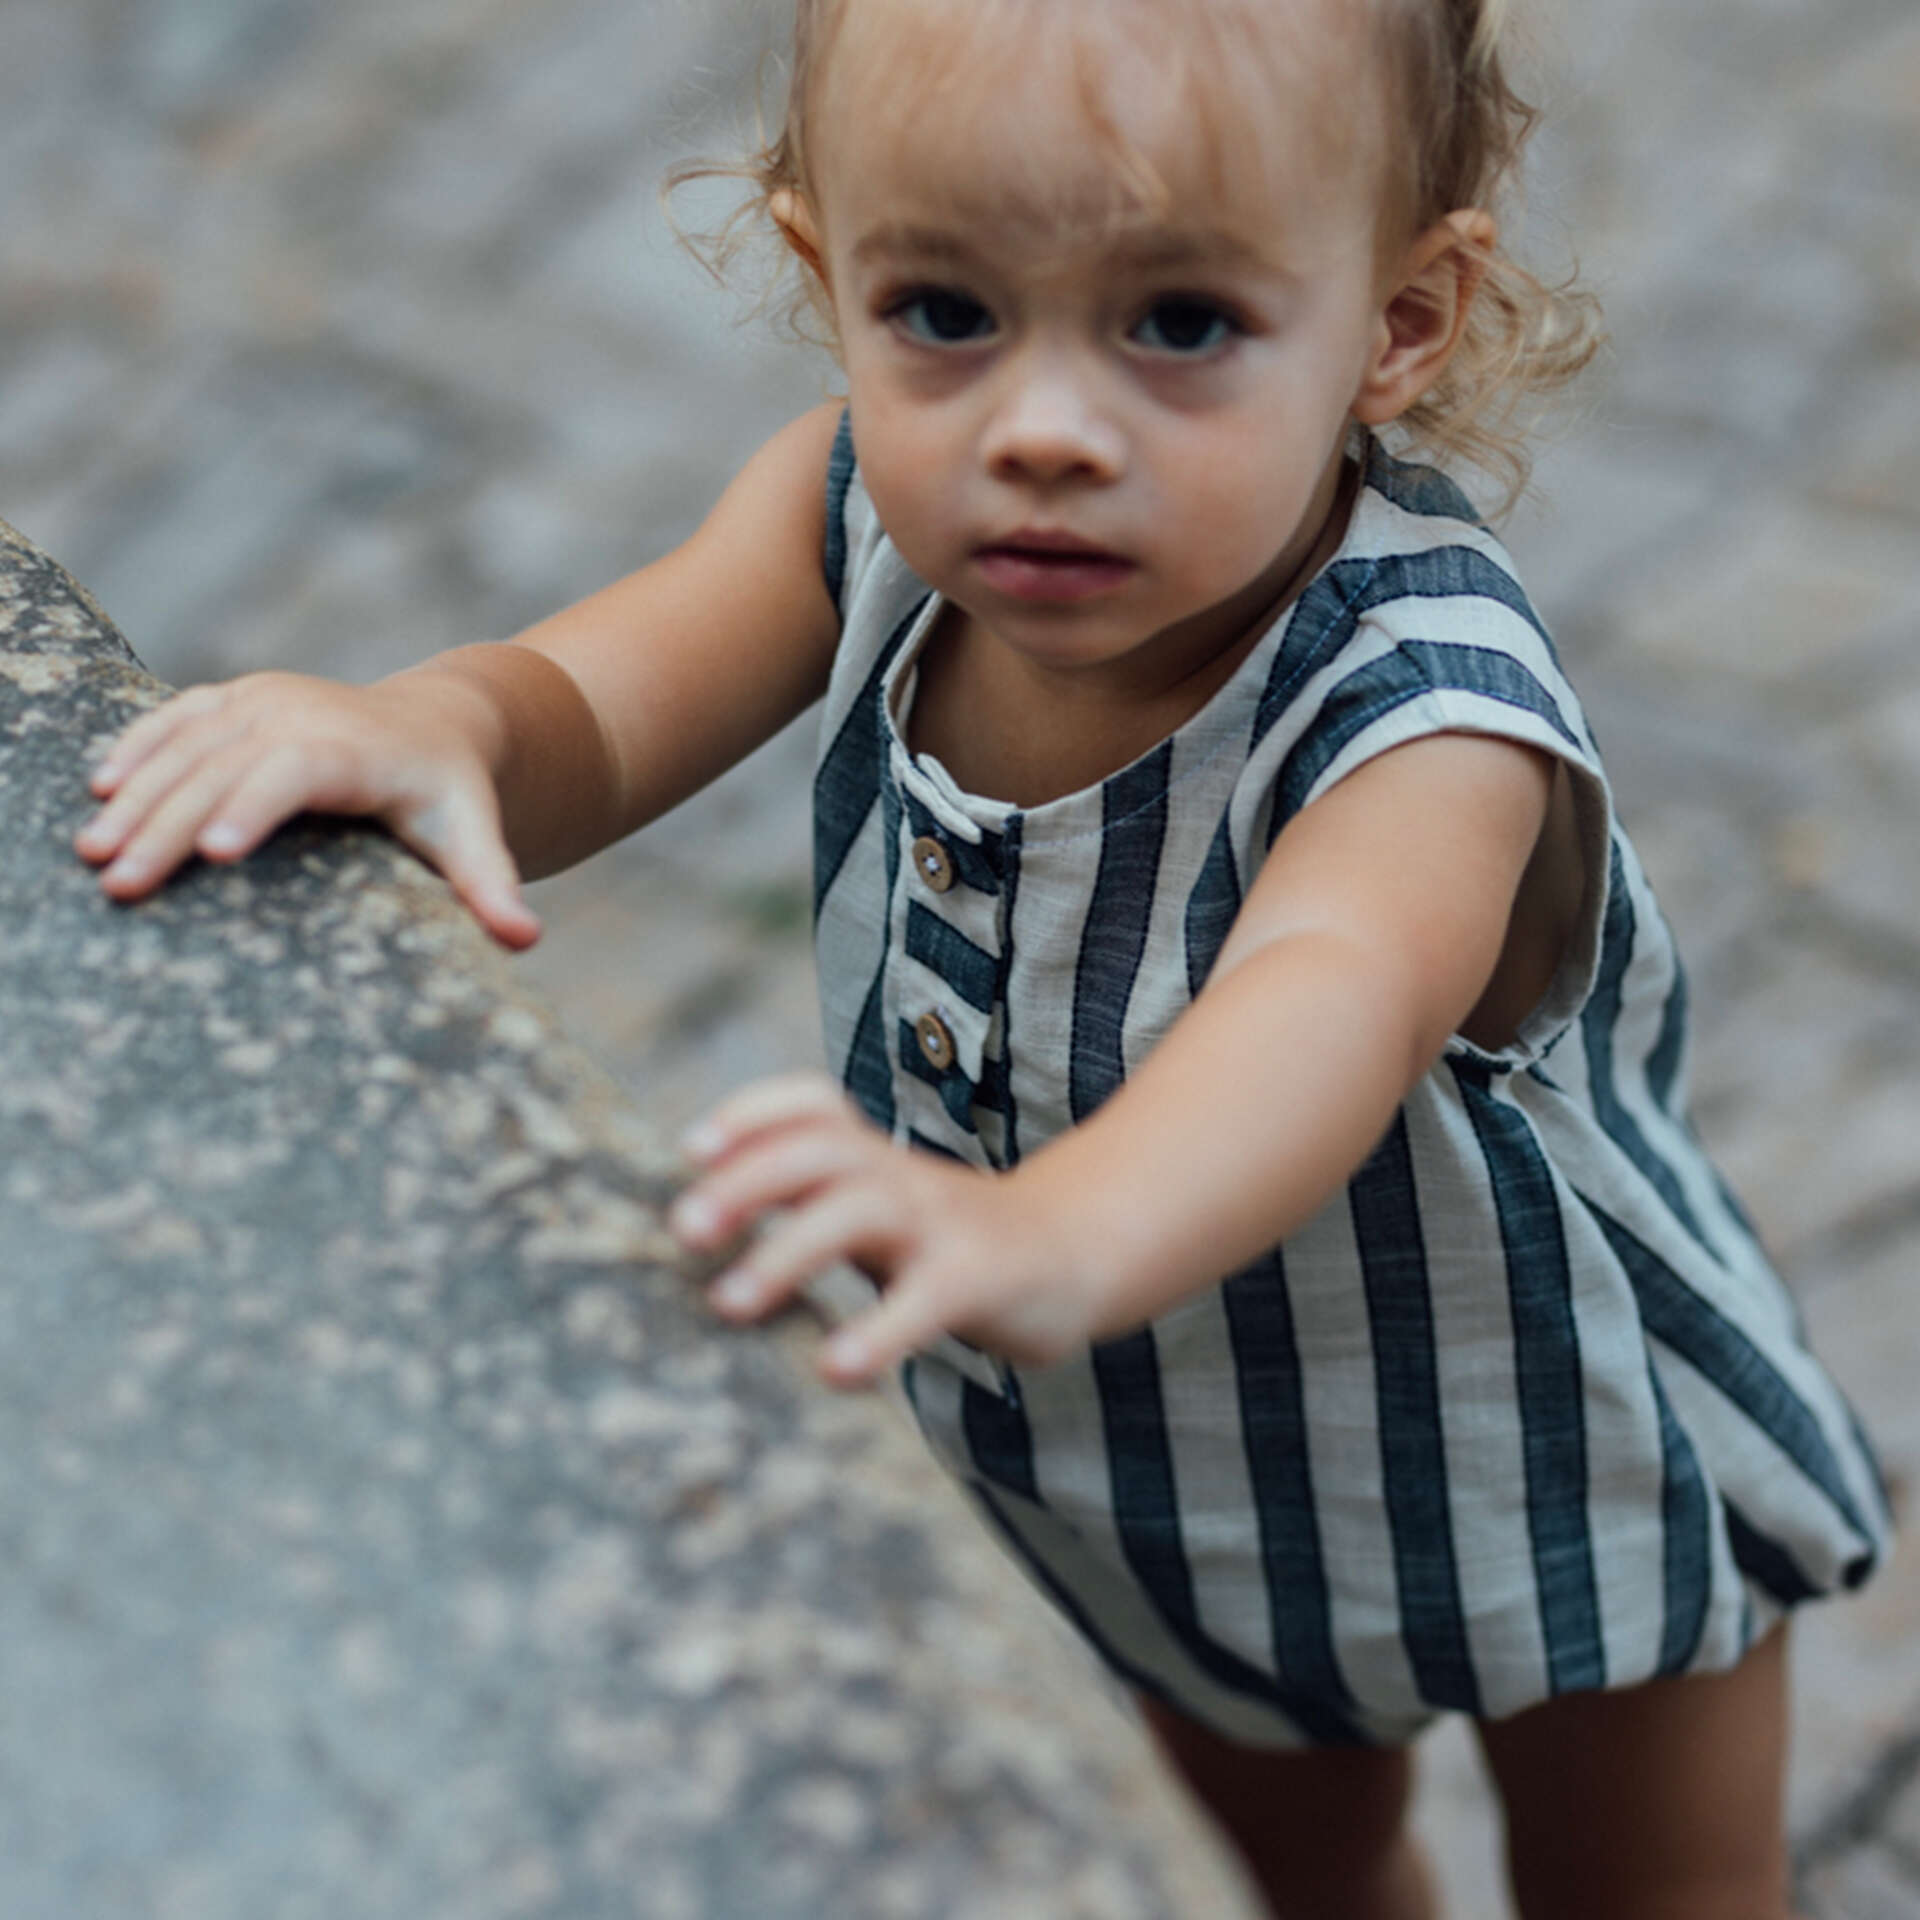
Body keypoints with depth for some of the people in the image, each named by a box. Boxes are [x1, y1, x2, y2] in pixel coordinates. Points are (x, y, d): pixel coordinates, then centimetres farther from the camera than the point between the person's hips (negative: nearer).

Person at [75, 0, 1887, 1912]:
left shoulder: (1420, 709, -41)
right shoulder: (867, 514, -22)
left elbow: (1328, 1005, -61)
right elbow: (595, 711, -23)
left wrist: (1053, 1243, -84)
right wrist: (421, 726, -49)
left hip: (1545, 1468, -4)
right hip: (1154, 1467, 5)